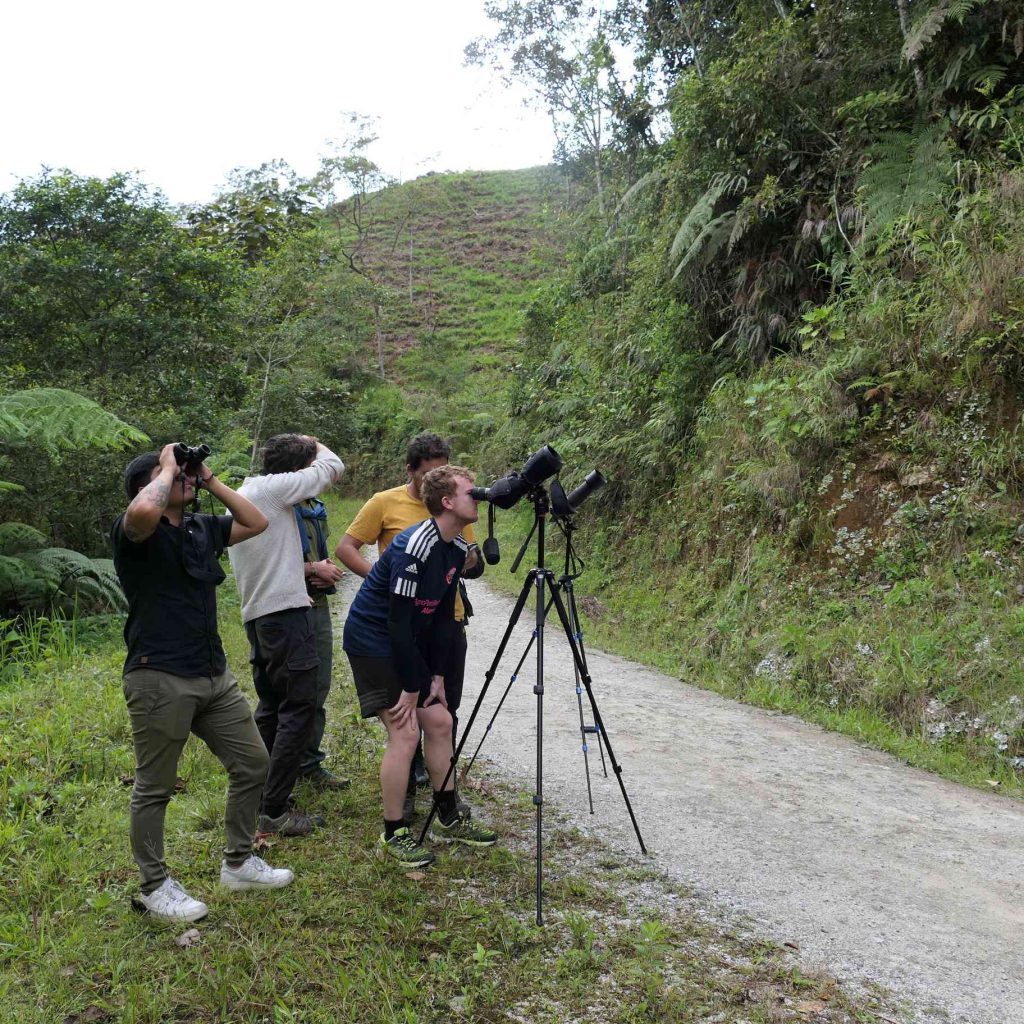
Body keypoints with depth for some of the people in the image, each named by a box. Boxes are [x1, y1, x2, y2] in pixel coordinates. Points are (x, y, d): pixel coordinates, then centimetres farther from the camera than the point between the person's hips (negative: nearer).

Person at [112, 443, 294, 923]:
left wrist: (210, 480, 10)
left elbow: (255, 523, 19)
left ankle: (238, 863, 29)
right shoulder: (135, 533, -10)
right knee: (154, 788, 6)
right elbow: (144, 511, -34)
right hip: (160, 680, -8)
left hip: (214, 675, 8)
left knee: (252, 763, 13)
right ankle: (154, 887, 22)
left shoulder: (201, 527, 12)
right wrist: (169, 468, -15)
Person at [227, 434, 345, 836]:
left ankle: (259, 798, 24)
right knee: (299, 708, -6)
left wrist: (306, 569, 27)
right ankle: (274, 811, -4)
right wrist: (312, 442, 15)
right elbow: (333, 466, -3)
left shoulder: (240, 495, 16)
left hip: (256, 615, 10)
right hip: (285, 612, -10)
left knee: (271, 706, 17)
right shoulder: (274, 488, -11)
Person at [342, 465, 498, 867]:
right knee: (405, 732, -12)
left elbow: (443, 615, 7)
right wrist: (411, 689, -20)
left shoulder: (457, 548, 1)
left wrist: (436, 676, 3)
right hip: (374, 643, -9)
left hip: (411, 645, 9)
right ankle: (393, 834, 3)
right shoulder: (414, 547, -26)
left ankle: (449, 818, 24)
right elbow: (398, 622, -26)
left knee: (440, 722, 9)